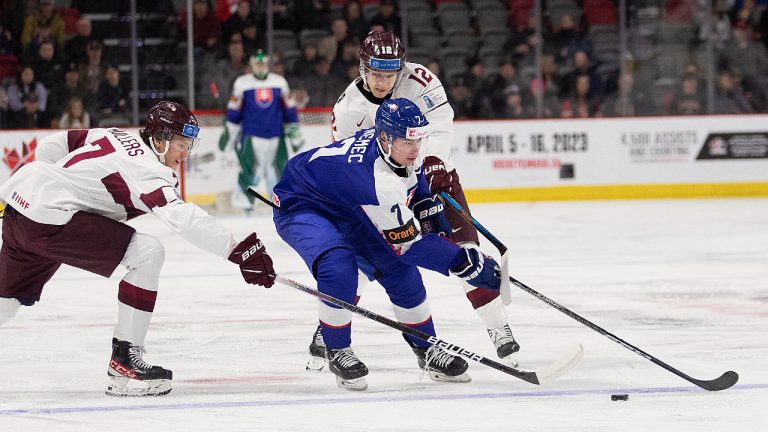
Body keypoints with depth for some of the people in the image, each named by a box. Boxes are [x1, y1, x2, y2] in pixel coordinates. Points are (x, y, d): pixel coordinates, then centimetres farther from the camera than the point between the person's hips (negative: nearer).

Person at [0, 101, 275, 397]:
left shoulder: (116, 137, 13)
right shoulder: (148, 170, -14)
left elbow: (50, 145, 19)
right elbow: (183, 218, -29)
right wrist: (239, 250, -33)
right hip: (47, 218, -10)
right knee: (148, 254, -13)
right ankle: (124, 362, -10)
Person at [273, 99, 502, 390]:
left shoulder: (401, 149, -15)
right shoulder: (376, 181, -40)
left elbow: (414, 178, 15)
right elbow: (409, 243, -34)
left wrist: (428, 208, 3)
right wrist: (466, 263, -33)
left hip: (346, 211, 9)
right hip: (300, 208, -9)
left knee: (400, 270, -1)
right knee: (339, 268, -33)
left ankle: (426, 349, 17)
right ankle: (337, 352, -11)